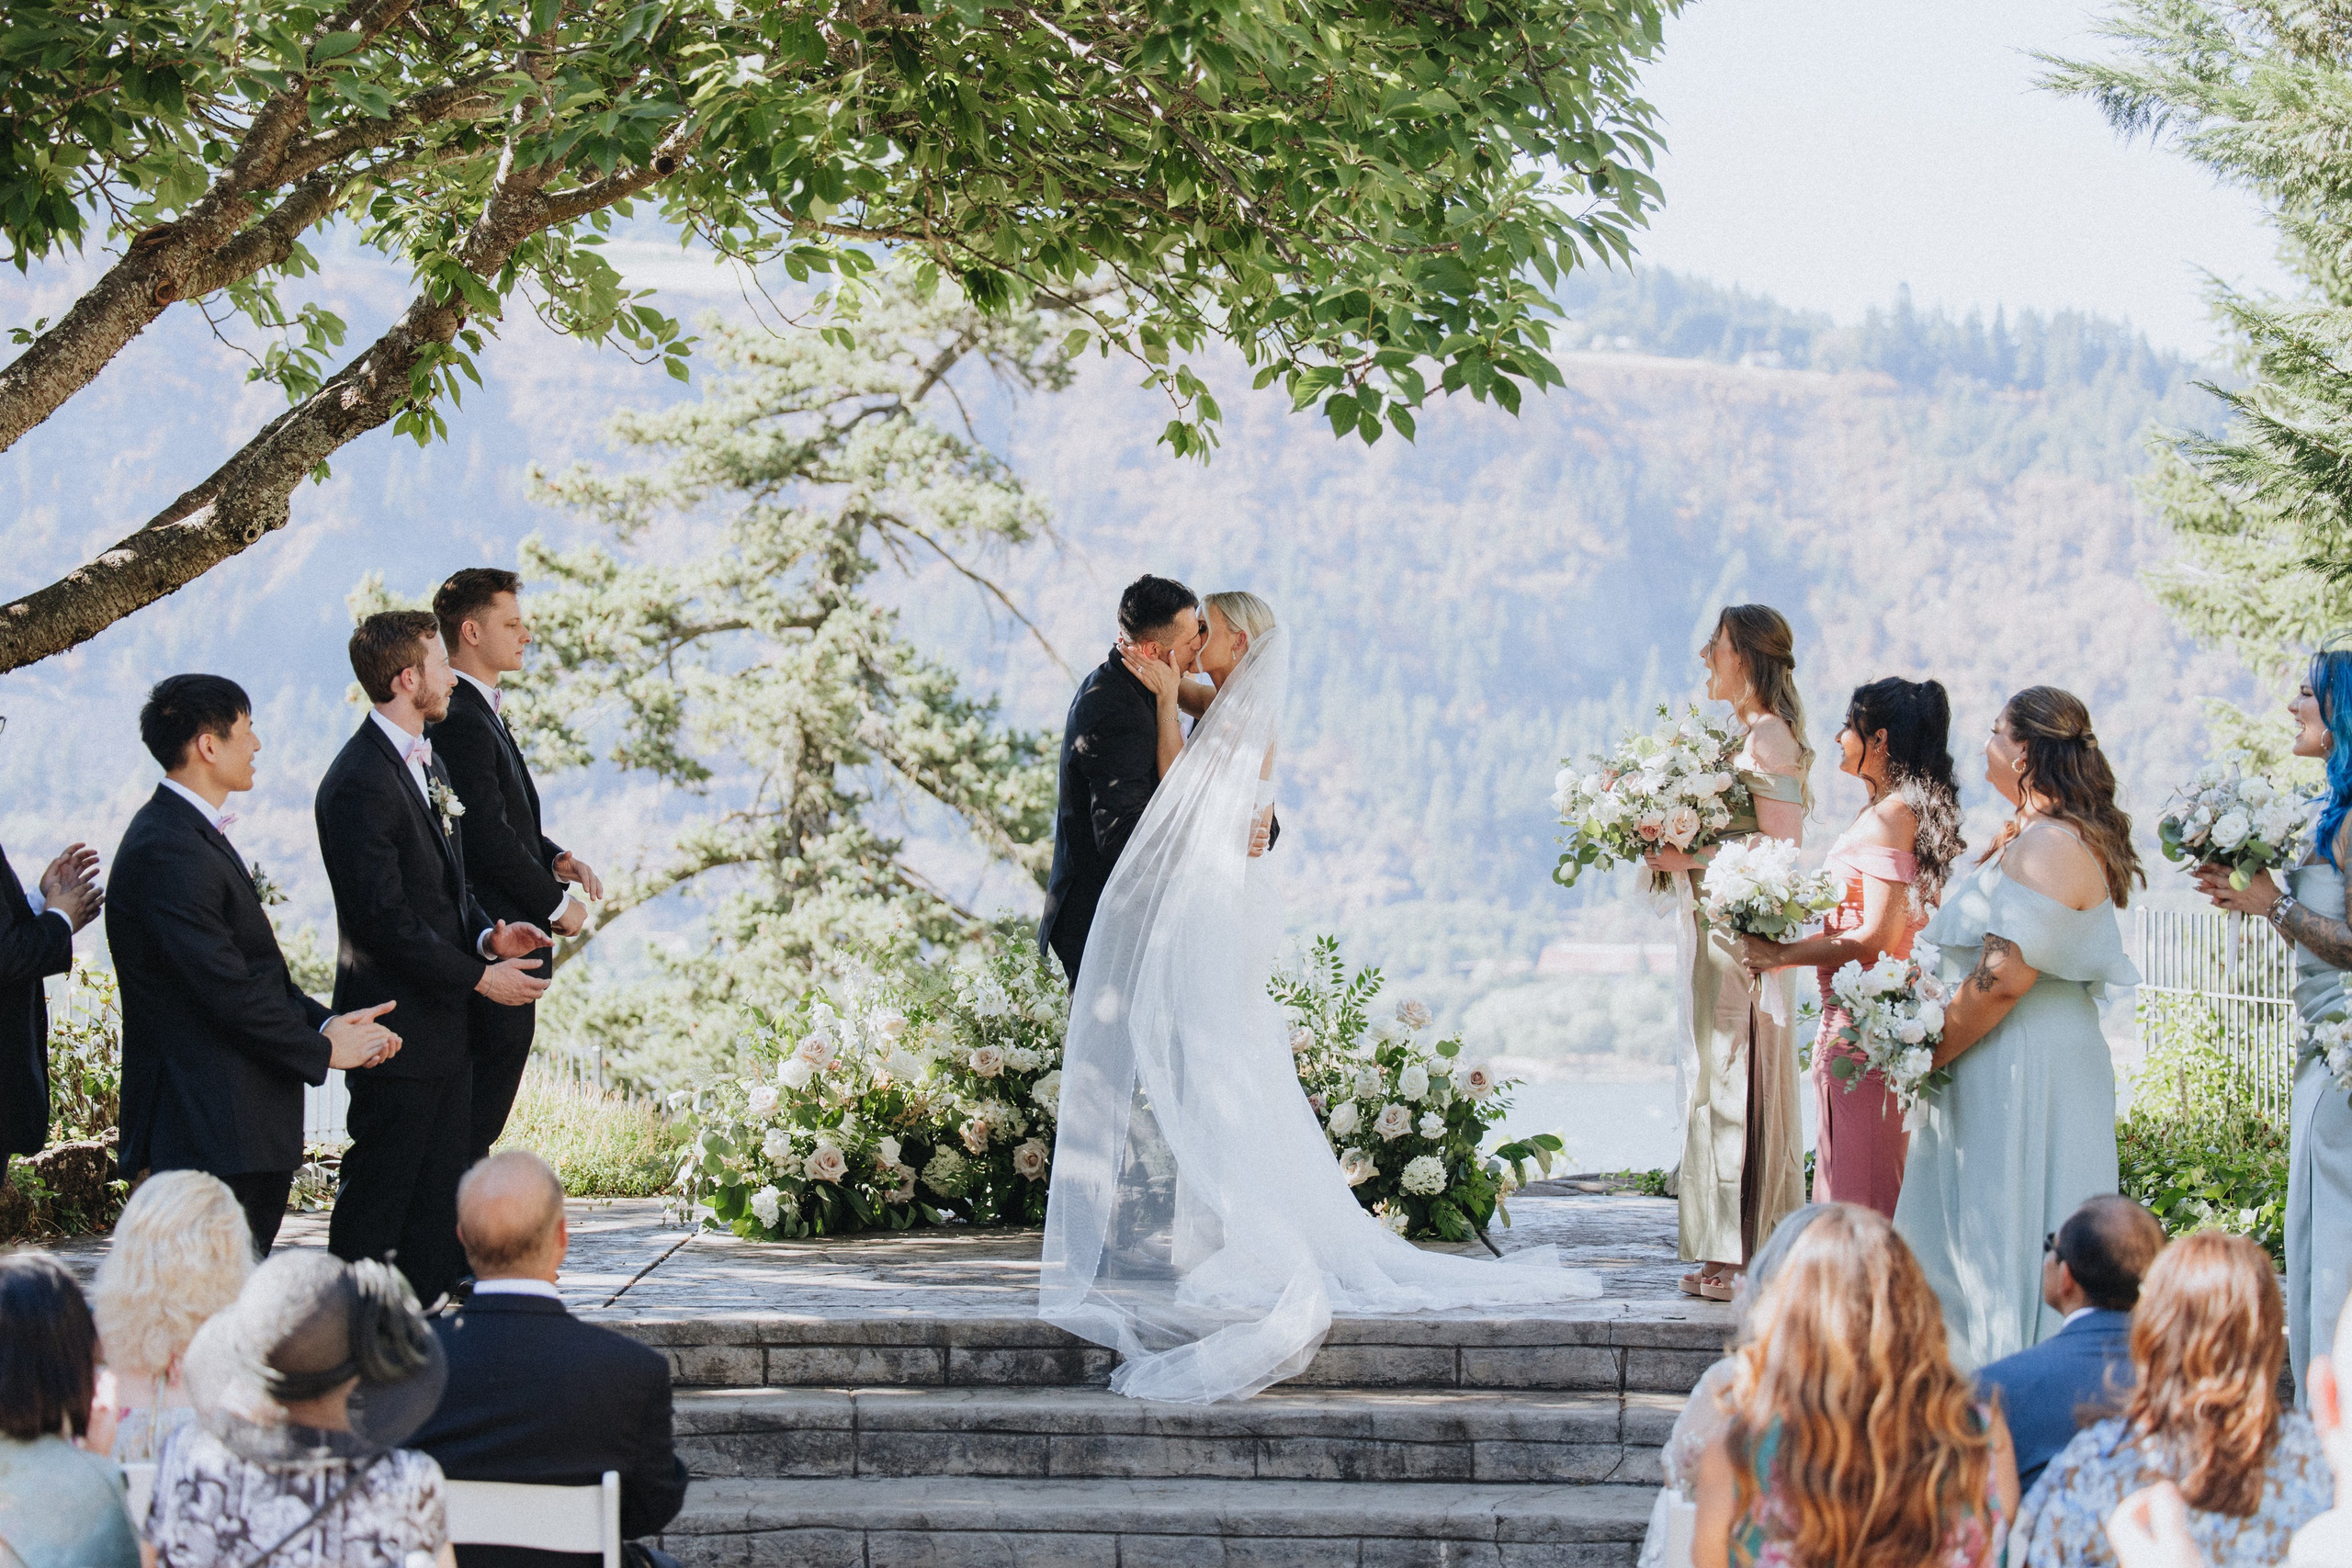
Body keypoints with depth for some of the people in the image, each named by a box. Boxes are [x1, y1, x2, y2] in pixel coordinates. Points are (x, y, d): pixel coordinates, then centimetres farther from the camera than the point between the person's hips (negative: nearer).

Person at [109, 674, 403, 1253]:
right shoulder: (168, 851, -17)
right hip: (208, 1134, -11)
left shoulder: (197, 835, 18)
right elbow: (226, 990, -20)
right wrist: (322, 1049, -9)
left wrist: (323, 1022, 6)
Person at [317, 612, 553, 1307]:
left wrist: (485, 933, 3)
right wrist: (477, 975, -16)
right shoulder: (360, 783, -18)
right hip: (398, 1030, -10)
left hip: (445, 1027, 10)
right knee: (375, 1202, -1)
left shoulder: (427, 764, 15)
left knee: (439, 1204, 13)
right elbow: (386, 920, -21)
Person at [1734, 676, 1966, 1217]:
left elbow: (1876, 939, -22)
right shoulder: (1888, 810, 15)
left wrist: (1779, 954, -17)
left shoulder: (1892, 817, -16)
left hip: (1865, 1019, -10)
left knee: (1859, 1180, -6)